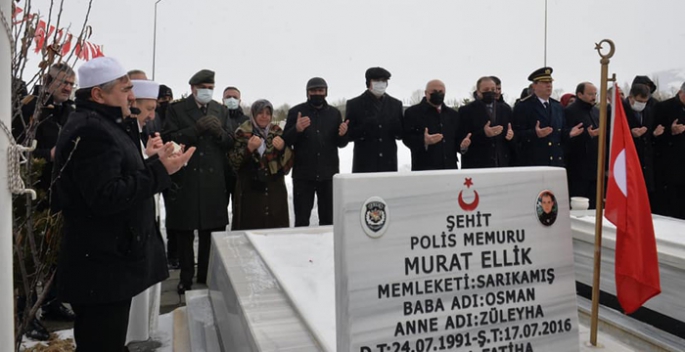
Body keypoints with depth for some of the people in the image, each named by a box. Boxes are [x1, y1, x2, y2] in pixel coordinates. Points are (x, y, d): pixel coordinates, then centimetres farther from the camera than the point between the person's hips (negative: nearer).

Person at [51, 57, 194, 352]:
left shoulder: (100, 125, 16)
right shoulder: (90, 131, -19)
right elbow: (107, 197, -26)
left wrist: (153, 162, 8)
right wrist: (160, 170, -22)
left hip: (107, 263, 11)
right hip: (102, 270, -11)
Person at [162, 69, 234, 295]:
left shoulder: (221, 110, 10)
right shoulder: (176, 109, 1)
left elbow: (230, 142, 7)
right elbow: (170, 139, -9)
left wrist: (219, 132, -14)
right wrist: (197, 128, -19)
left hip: (213, 180, 2)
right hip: (184, 179, -2)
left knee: (211, 231, 6)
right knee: (184, 233, 6)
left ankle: (206, 276, 21)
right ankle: (186, 277, 20)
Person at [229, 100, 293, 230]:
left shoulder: (278, 133, 8)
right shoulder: (242, 133, 1)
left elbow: (289, 162, 5)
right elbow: (234, 162, -4)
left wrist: (283, 148, -14)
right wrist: (248, 149, -19)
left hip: (275, 191, 3)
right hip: (250, 191, -2)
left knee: (276, 229, 2)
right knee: (250, 229, -6)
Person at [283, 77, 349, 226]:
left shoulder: (334, 113, 9)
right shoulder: (296, 112, 1)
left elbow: (341, 144, 9)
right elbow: (286, 141, -4)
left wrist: (343, 134, -14)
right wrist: (297, 130, -24)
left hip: (329, 174, 2)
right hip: (303, 174, -2)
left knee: (328, 218, 9)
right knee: (301, 219, 3)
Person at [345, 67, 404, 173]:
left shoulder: (396, 104, 13)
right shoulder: (354, 104, 3)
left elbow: (401, 134, 14)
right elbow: (348, 134, -1)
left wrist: (396, 129, -10)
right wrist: (364, 129, -20)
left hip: (389, 164, 3)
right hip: (364, 165, -3)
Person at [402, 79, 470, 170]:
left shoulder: (453, 114, 18)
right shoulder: (412, 112, 2)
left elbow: (458, 138, 18)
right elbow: (407, 138, -8)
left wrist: (462, 145, -5)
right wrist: (424, 141, -26)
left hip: (450, 168, 5)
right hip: (424, 169, -5)